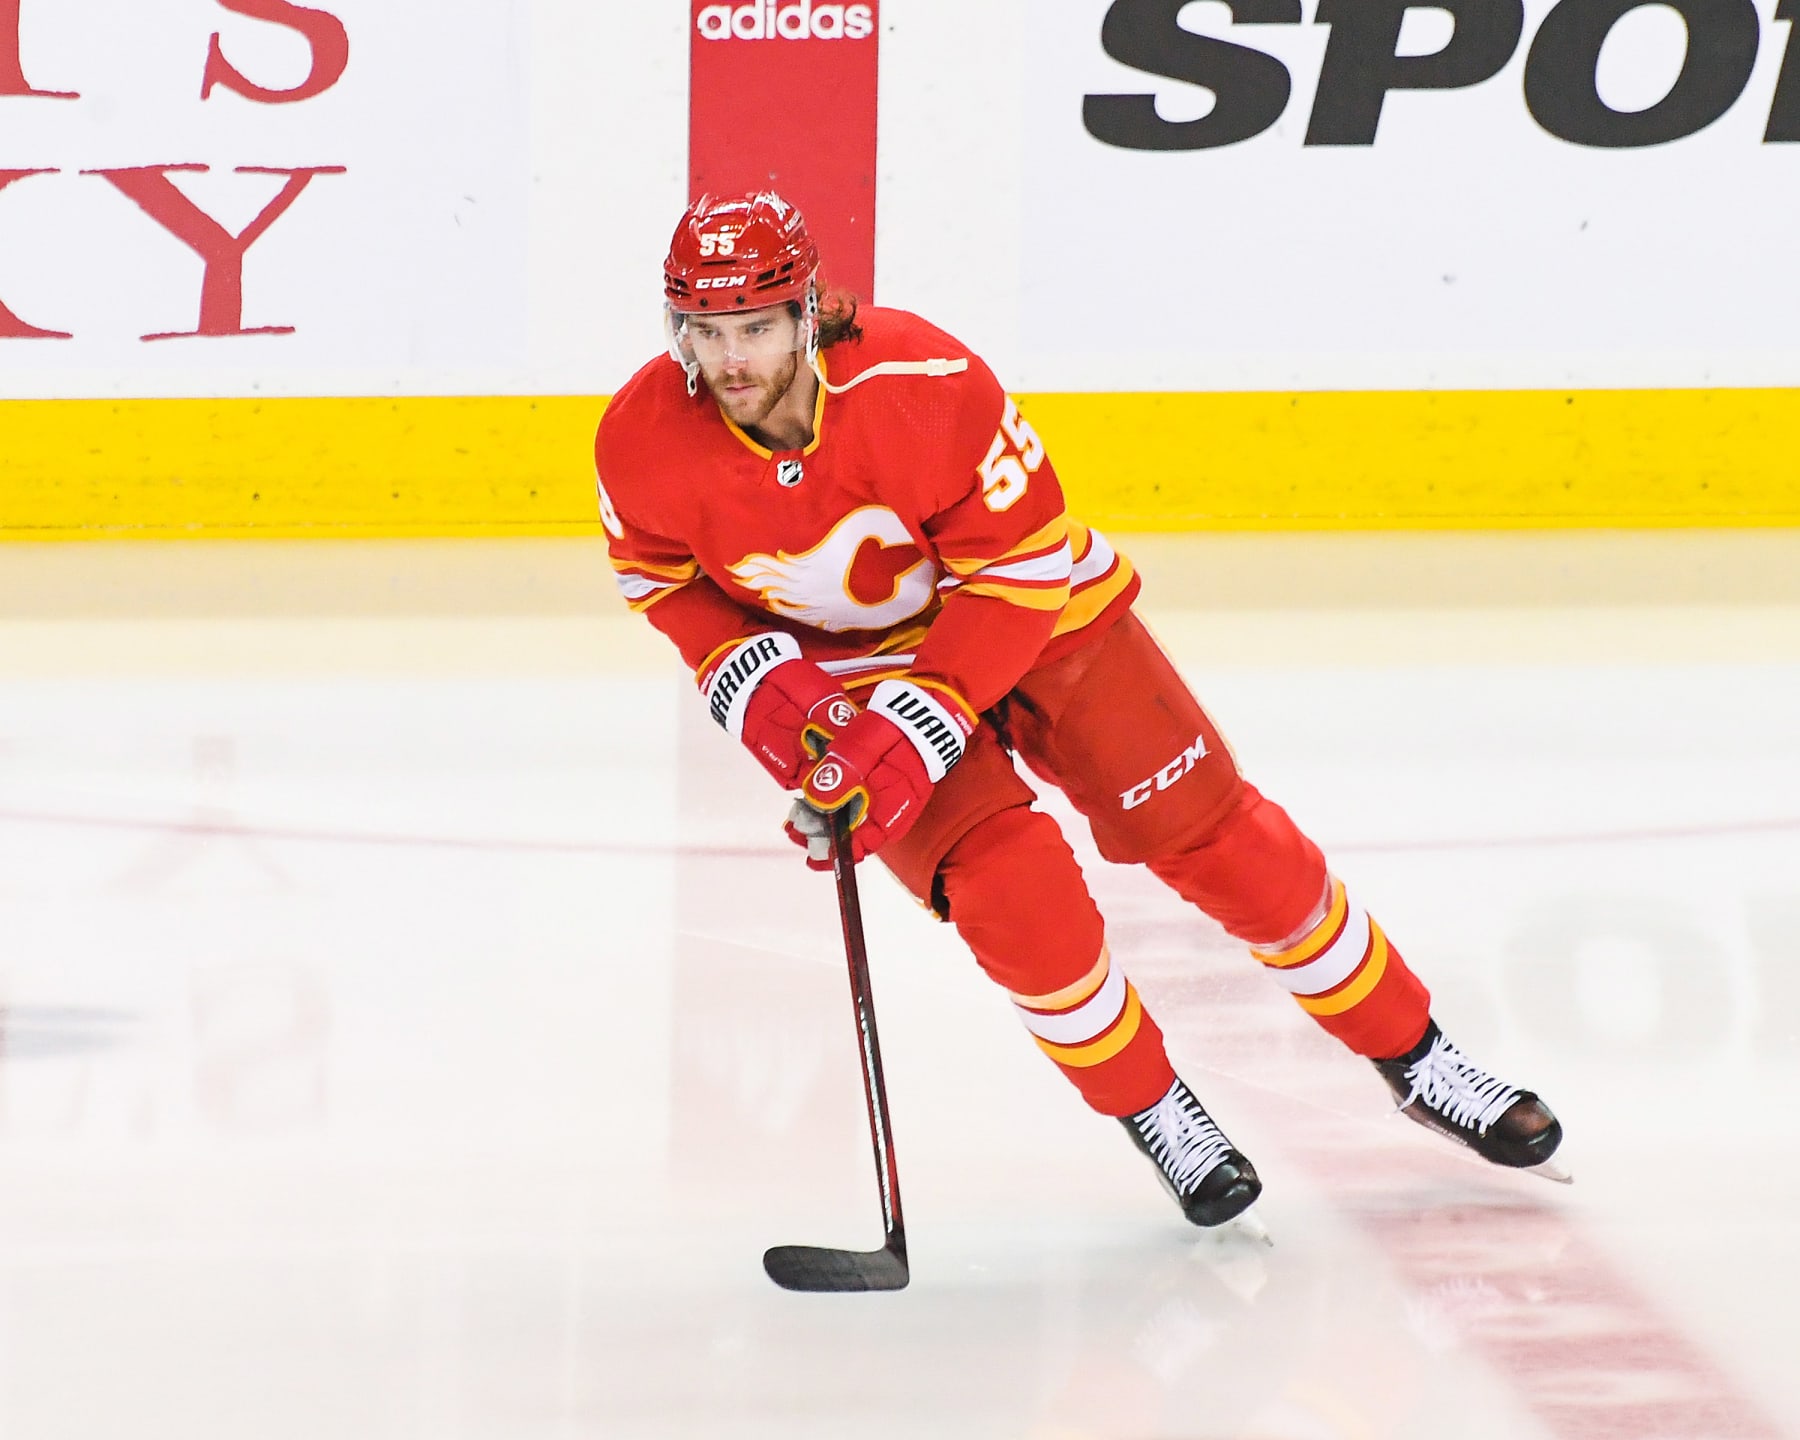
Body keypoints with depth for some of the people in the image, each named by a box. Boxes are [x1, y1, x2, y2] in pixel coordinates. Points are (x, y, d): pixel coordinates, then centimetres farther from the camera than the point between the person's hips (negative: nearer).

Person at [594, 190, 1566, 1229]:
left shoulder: (924, 384, -33)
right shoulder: (646, 442, -23)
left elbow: (1019, 567, -25)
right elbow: (660, 575, -2)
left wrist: (917, 727, -31)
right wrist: (753, 681, -18)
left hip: (1033, 609, -1)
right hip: (841, 665, 1)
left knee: (1215, 834, -2)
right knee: (1011, 885, -20)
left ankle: (1419, 1061, 15)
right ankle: (1154, 1113, 4)